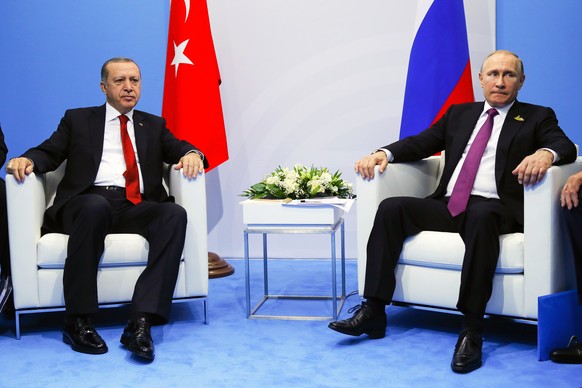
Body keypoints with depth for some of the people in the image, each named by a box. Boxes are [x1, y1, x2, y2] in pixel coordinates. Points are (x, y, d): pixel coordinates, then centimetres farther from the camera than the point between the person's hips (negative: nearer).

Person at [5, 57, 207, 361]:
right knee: (96, 207, -39)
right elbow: (49, 152, 12)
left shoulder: (153, 125, 27)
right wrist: (28, 159, -11)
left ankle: (141, 321, -38)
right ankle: (77, 321, -30)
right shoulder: (77, 119, 22)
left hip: (136, 207, 2)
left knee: (175, 214, -31)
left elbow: (177, 149, 15)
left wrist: (191, 154, -10)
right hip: (88, 201, -2)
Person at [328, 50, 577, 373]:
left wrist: (546, 153, -28)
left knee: (480, 216, -39)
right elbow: (420, 143, 16)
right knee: (391, 207, -19)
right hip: (448, 205, 5)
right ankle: (373, 312, -19)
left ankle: (472, 331, -37)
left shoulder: (537, 117, 14)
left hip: (494, 208, -4)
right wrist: (384, 153, -4)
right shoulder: (459, 114, 24)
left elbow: (566, 147, -3)